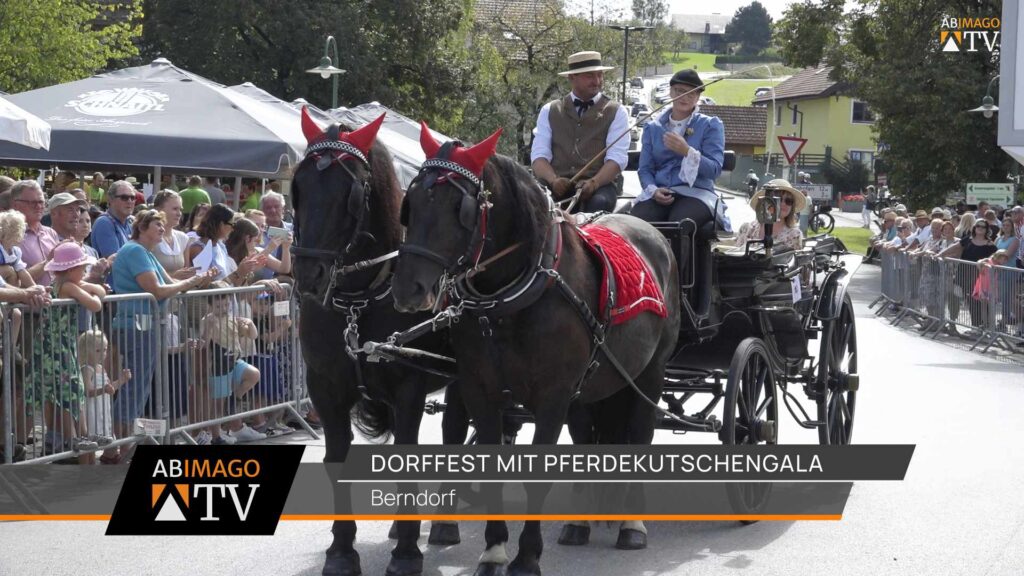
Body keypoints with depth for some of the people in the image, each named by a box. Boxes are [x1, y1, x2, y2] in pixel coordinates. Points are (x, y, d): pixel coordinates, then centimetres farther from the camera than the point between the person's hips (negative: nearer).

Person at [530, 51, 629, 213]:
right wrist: (554, 180, -16)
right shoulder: (549, 110, 16)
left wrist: (594, 182, -22)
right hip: (557, 185, 1)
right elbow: (539, 154, 6)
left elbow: (617, 157, -2)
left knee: (600, 203, -36)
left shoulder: (616, 112, 11)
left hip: (600, 183, -1)